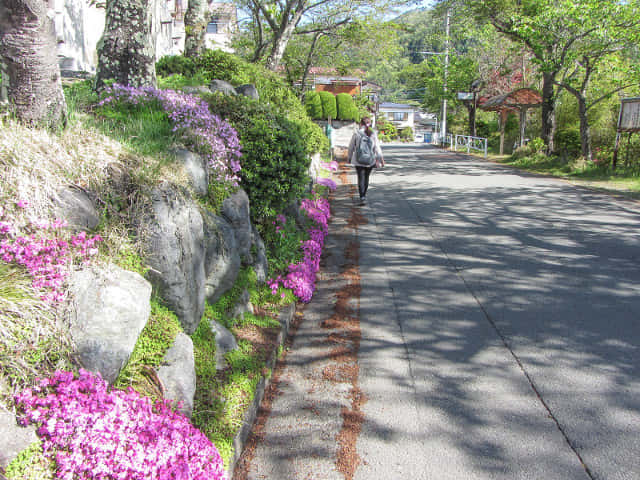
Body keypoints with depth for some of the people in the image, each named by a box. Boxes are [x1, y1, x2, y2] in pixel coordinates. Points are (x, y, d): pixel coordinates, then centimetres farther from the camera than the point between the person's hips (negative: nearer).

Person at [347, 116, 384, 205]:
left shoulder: (356, 134, -6)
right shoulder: (373, 134, -3)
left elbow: (351, 147, 2)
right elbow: (377, 148, -5)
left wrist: (349, 157, 16)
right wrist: (381, 159, -1)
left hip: (358, 161, -2)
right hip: (370, 161, 2)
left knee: (361, 179, 0)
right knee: (366, 178, 18)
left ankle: (362, 197, -14)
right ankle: (364, 195, 32)